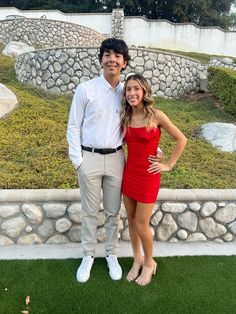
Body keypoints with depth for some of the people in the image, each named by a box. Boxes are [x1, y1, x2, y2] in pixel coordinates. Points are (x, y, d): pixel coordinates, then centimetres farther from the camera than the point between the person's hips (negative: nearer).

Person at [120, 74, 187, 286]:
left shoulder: (156, 115, -12)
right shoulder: (125, 117, 2)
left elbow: (181, 139, -6)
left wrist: (169, 165, -5)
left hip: (148, 176, -5)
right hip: (129, 173, 5)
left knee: (141, 225, 3)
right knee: (131, 220, 14)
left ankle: (149, 263, 30)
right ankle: (137, 260, 36)